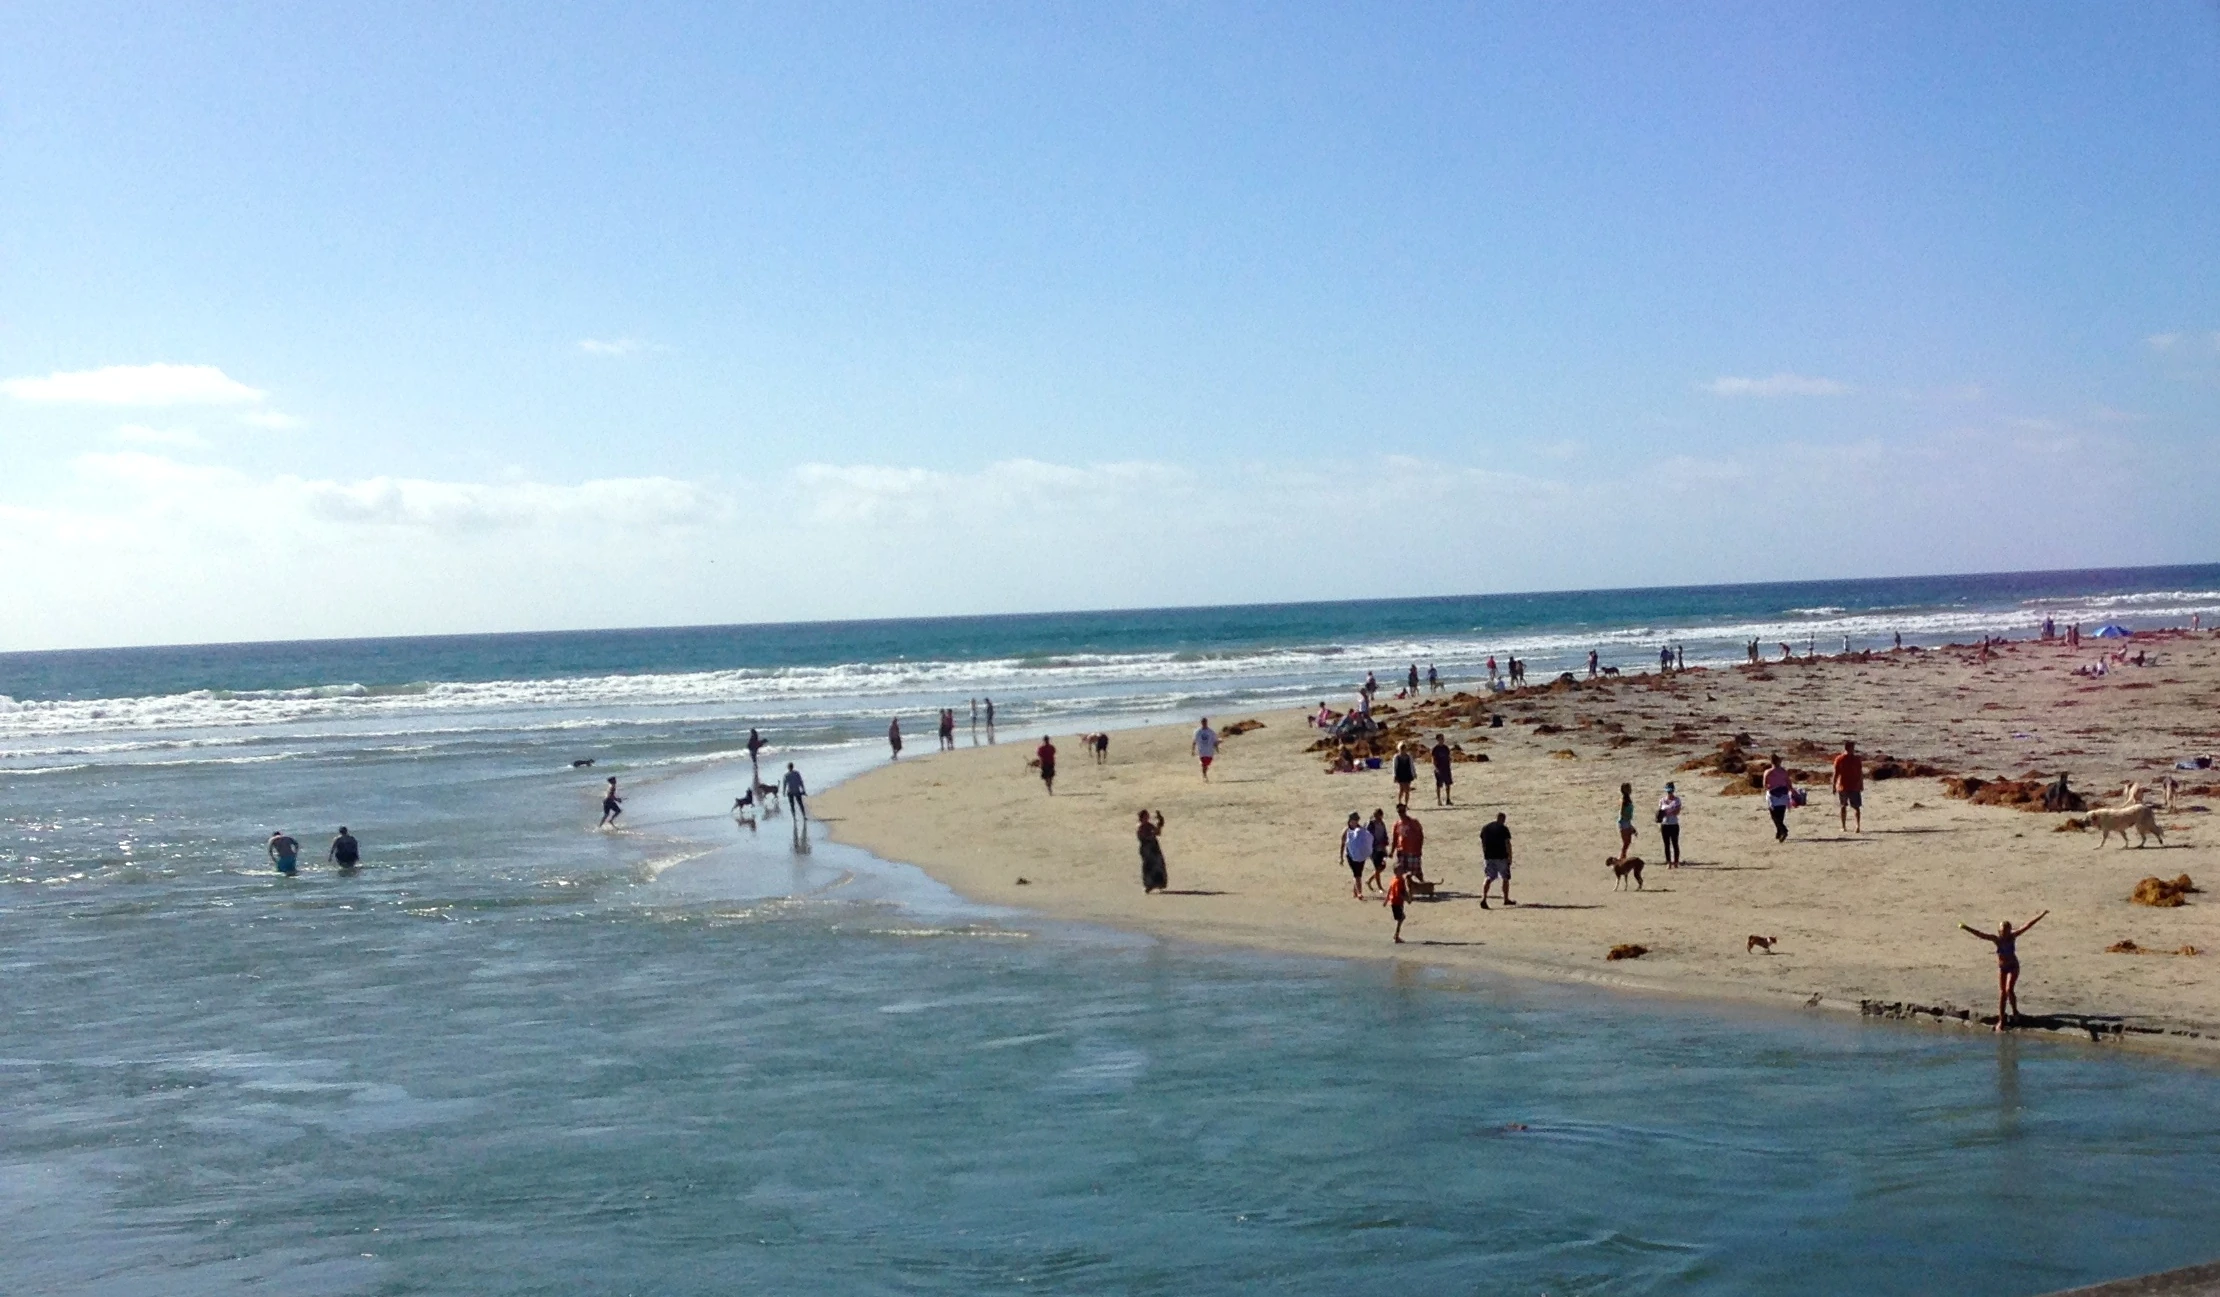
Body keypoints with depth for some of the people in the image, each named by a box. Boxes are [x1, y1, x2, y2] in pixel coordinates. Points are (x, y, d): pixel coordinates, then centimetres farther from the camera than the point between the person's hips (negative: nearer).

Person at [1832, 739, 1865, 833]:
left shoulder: (1839, 759, -5)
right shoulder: (1857, 759, -6)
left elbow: (1835, 774, -5)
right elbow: (1860, 774, -3)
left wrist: (1834, 786, 2)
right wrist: (1861, 785, 8)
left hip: (1842, 787, 1)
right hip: (1854, 787, -1)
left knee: (1843, 807, 14)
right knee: (1856, 807, 4)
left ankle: (1844, 826, 15)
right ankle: (1858, 825, -12)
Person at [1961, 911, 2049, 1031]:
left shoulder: (2012, 937, -12)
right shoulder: (1996, 939, -12)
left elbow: (2027, 926, -13)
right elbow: (1980, 934, -21)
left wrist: (2041, 915, -12)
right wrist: (1966, 927, -32)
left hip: (2013, 966, -2)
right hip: (2001, 967, 2)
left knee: (2009, 990, -14)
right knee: (2002, 993, 2)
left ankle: (2014, 1011, 11)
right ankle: (2001, 1019, 7)